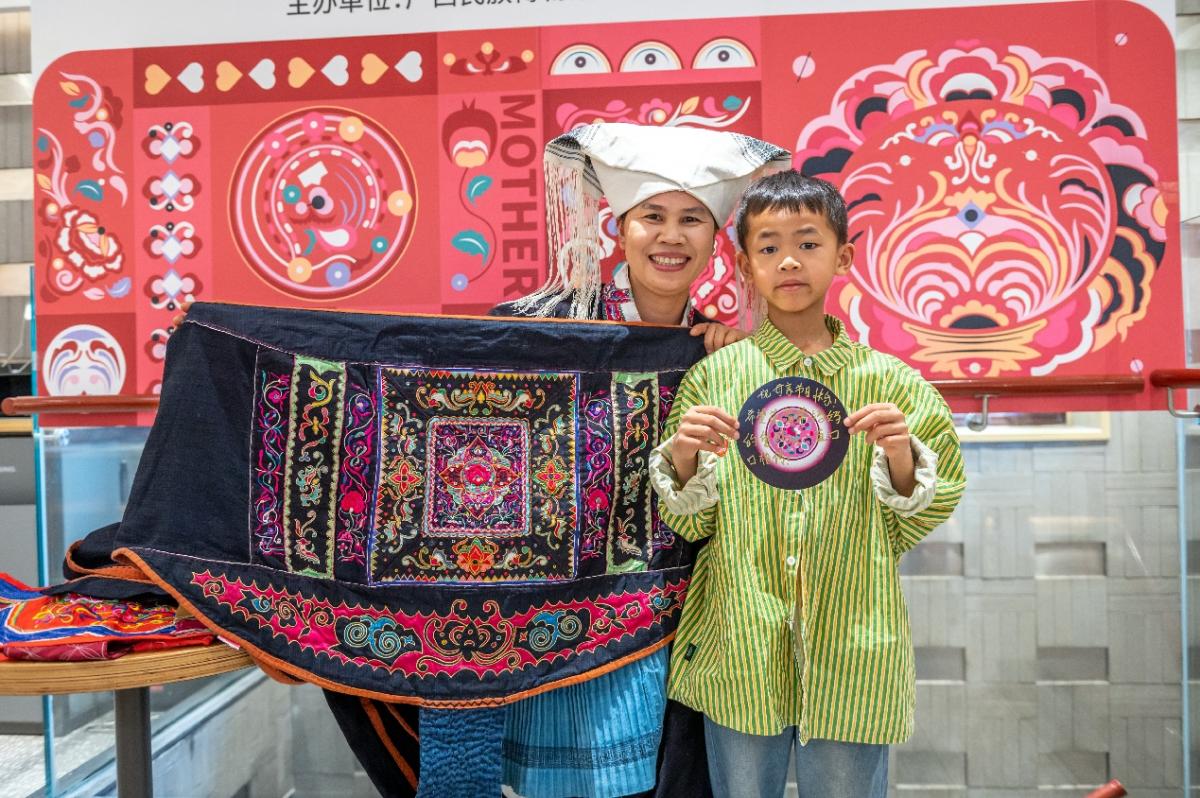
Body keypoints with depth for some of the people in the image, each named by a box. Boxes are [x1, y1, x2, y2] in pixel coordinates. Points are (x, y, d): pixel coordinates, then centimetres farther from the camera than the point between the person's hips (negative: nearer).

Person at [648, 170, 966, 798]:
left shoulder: (886, 381, 0)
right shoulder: (714, 376, -1)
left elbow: (911, 527, 4)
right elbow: (688, 524, 1)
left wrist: (901, 458, -14)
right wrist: (683, 459, -17)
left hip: (851, 653, 1)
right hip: (739, 650, 0)